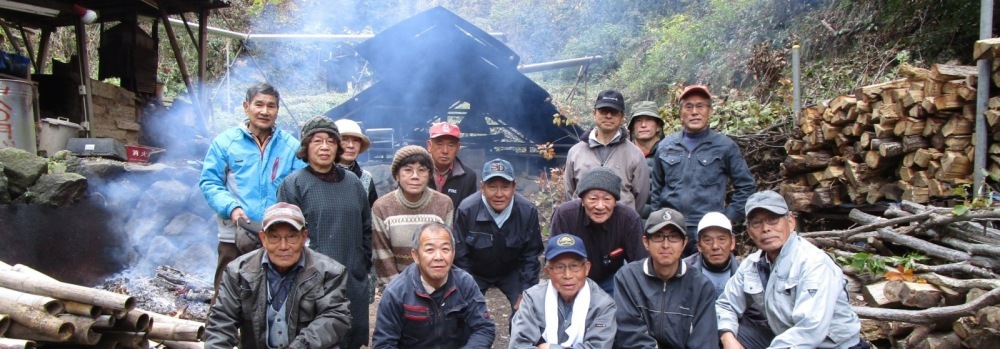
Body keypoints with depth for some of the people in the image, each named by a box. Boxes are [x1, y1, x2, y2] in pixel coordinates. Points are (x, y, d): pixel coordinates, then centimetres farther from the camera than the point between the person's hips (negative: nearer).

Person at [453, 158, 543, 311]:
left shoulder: (528, 211, -23)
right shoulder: (466, 210, -28)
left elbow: (531, 255, -10)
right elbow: (460, 256, -15)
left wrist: (525, 292, -12)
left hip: (512, 272, 1)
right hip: (475, 273, -1)